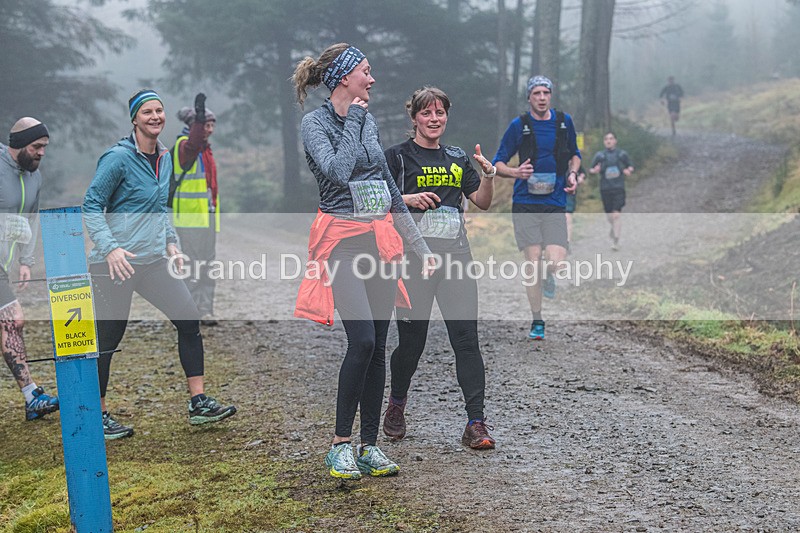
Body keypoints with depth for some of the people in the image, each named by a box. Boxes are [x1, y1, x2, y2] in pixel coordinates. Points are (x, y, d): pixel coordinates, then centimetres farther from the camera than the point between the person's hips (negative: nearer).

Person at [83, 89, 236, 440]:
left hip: (153, 260, 7)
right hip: (116, 264, -7)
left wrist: (171, 243, 13)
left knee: (189, 319, 1)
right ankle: (98, 415, 15)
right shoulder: (118, 157, -11)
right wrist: (110, 248, -20)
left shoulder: (165, 158, 12)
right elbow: (91, 206, -10)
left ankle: (199, 403, 7)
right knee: (109, 338, 0)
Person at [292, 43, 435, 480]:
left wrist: (419, 245, 18)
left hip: (381, 240, 7)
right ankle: (340, 444, -2)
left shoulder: (368, 121, 13)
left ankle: (370, 445, 13)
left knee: (378, 346, 5)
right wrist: (352, 120, -12)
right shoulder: (314, 123, -6)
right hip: (342, 242, -6)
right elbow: (338, 172, -24)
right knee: (362, 341, -16)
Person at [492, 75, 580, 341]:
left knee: (556, 264, -12)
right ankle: (537, 321, 10)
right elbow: (498, 163, 5)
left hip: (555, 203, 2)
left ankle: (547, 274, 28)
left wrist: (572, 174, 4)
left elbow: (574, 154, 24)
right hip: (525, 203, -1)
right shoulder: (518, 125, 0)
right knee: (533, 260, -8)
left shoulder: (564, 121, 8)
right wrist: (515, 172, -16)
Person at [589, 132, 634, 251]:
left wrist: (629, 170, -6)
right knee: (609, 215, 9)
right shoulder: (599, 155, 6)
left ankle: (615, 240, -9)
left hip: (619, 188, -2)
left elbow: (630, 166, 17)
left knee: (616, 214, -13)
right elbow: (591, 169, 9)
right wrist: (594, 170, -14)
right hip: (605, 189, 2)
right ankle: (614, 227, 42)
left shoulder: (622, 154, 5)